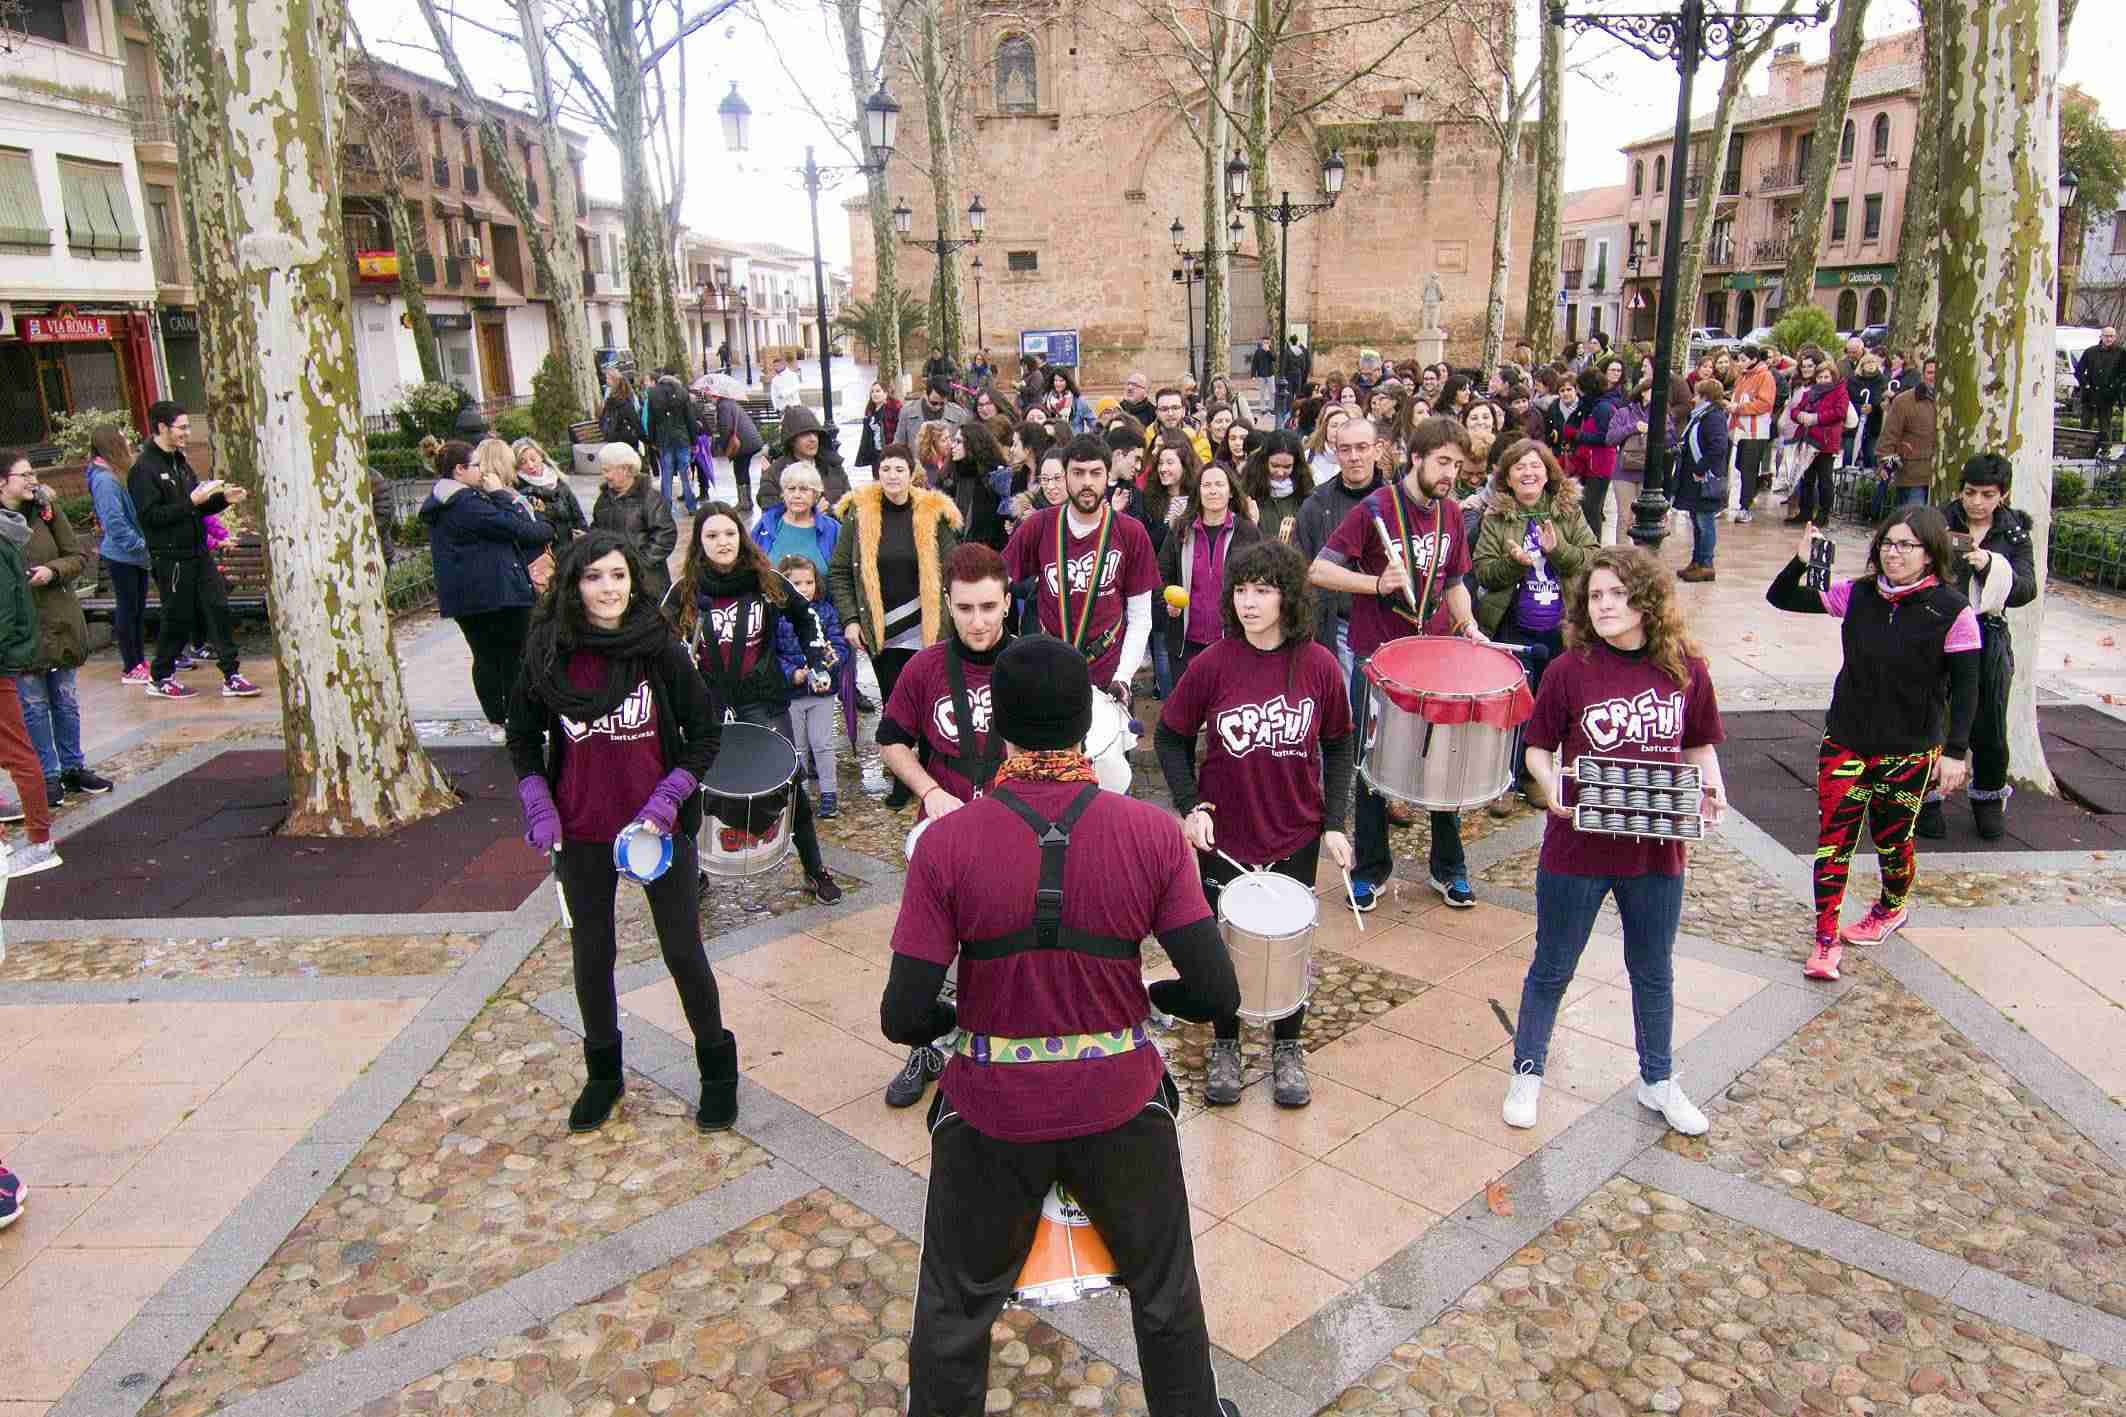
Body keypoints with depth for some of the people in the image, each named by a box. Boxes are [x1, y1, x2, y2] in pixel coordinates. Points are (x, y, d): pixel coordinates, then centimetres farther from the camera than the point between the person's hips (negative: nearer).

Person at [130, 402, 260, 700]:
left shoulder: (179, 462, 15)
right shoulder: (144, 469, -12)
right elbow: (151, 516, -20)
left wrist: (224, 499, 4)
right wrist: (191, 502, -22)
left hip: (197, 552, 8)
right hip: (170, 557, -8)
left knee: (218, 608, 2)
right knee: (177, 618, 1)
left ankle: (230, 676, 5)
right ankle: (160, 679, 18)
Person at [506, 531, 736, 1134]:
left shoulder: (661, 650, -11)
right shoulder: (548, 655, -6)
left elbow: (705, 732, -3)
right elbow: (523, 738, 8)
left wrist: (669, 797, -14)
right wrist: (538, 806, -3)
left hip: (658, 828, -2)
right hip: (582, 835, 2)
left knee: (683, 952, 6)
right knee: (591, 955, 15)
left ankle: (718, 1067, 27)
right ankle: (603, 1073, 37)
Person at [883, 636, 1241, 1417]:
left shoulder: (946, 842, -18)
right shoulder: (1152, 833, -15)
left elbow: (903, 1019, -17)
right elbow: (1216, 995, -15)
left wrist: (954, 1019, 5)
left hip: (991, 1115, -1)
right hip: (1120, 1108, 1)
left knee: (954, 1311, 24)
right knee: (1166, 1295, 27)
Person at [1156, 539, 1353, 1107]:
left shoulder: (1319, 666, -10)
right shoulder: (1212, 664, -14)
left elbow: (1340, 744, 2)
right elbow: (1171, 737, -2)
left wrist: (1333, 823, -4)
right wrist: (1190, 806, -13)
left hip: (1296, 837, 1)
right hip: (1222, 835, -1)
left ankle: (1288, 1048, 39)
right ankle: (1224, 1045, 38)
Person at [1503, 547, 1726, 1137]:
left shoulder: (1685, 668, -4)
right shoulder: (1570, 669, -12)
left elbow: (1700, 745, 9)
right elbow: (1538, 748, -3)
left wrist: (1711, 787, -9)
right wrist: (1552, 784, -23)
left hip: (1656, 850, 3)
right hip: (1577, 848, -2)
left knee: (1654, 972, 21)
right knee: (1551, 970, 13)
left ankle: (1658, 1082, 42)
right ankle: (1527, 1073, 34)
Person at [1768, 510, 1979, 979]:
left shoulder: (1952, 612, -11)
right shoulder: (1857, 595, -2)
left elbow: (1965, 688, -8)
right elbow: (1781, 598, 2)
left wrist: (1955, 751, -12)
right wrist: (1800, 561, -16)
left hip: (1910, 750, -2)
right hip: (1845, 741, 2)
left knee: (1893, 838, 14)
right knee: (1833, 838, 0)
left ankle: (1891, 908, 44)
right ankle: (1826, 940, 7)